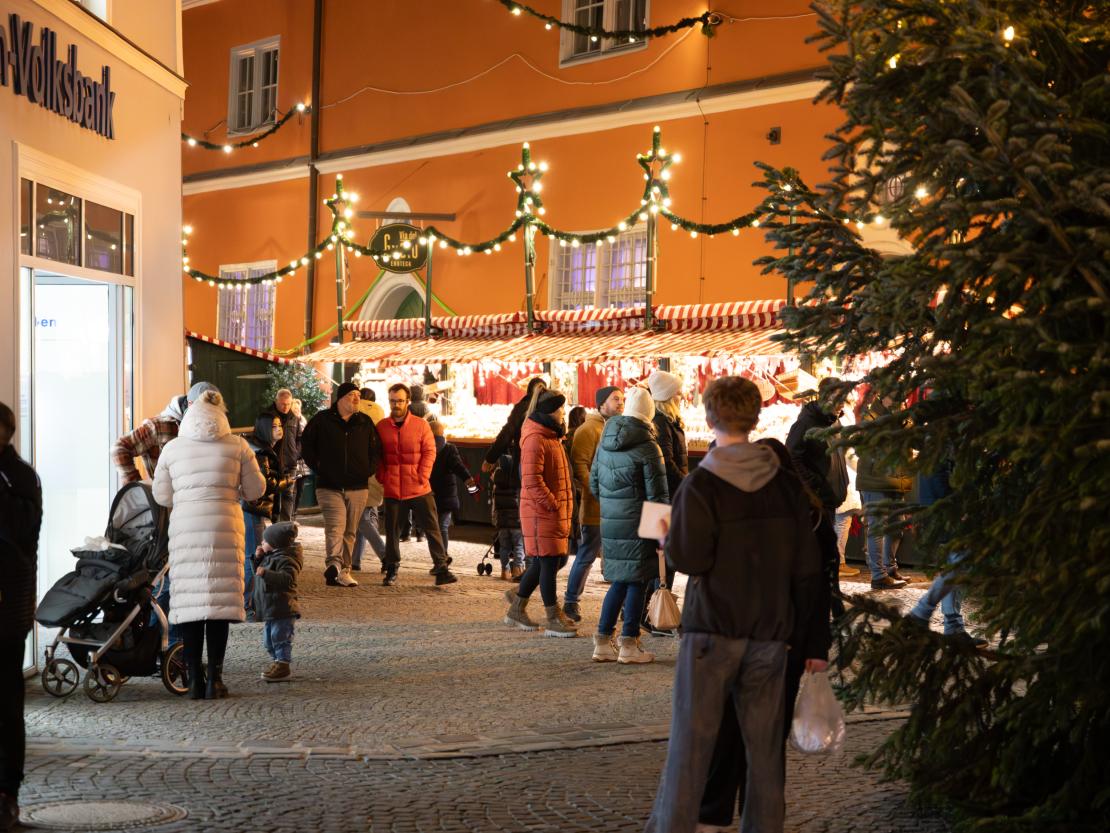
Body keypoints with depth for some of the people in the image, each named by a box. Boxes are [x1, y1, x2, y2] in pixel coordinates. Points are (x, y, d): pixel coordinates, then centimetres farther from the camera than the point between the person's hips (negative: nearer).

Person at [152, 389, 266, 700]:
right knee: (219, 600, 3)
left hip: (185, 529, 1)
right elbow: (256, 489, 9)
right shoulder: (237, 446, 4)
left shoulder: (172, 448, 6)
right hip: (224, 527, -1)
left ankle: (194, 680, 5)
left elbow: (161, 496, 11)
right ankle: (214, 679, 4)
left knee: (189, 601, 5)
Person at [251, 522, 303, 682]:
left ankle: (283, 667, 1)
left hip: (283, 610, -10)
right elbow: (257, 571, 24)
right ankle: (277, 663, 29)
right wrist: (258, 558, 6)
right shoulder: (269, 556, 14)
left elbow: (287, 579, -31)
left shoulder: (285, 560, -18)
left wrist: (266, 573, -37)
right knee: (268, 640, 18)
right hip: (270, 609, 11)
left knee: (280, 638, -5)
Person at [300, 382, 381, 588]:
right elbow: (306, 444, 10)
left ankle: (344, 571, 15)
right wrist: (317, 466, 3)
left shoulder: (365, 422, 8)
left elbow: (376, 449, 17)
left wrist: (368, 470, 6)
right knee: (335, 526, -20)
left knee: (350, 531, 8)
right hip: (329, 486, -4)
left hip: (357, 487, 4)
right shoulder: (322, 420, 0)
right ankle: (333, 565, -35)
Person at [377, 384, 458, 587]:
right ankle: (391, 571, 20)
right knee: (392, 531, 9)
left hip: (419, 489, -1)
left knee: (432, 528, -3)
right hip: (392, 491, 1)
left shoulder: (421, 425, 0)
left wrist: (423, 476, -9)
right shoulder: (381, 427, 5)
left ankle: (441, 568, -1)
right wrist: (382, 477, 0)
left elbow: (429, 451, -1)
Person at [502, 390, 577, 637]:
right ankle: (554, 621, 2)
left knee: (547, 561, 14)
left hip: (556, 510, 10)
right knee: (549, 562, -4)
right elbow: (532, 480, -22)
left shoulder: (550, 438, 17)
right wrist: (552, 504, -19)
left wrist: (563, 506, 15)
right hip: (540, 512, -10)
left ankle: (516, 608, 26)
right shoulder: (535, 440, -15)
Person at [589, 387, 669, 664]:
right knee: (636, 581, 3)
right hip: (637, 524, -6)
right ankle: (629, 645, 7)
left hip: (610, 523, 6)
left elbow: (594, 482, 17)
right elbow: (657, 495, -11)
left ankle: (602, 642, 15)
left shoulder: (605, 442, 8)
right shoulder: (646, 446, -12)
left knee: (619, 581, 15)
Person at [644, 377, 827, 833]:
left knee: (690, 741, 3)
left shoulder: (700, 486, -10)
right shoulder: (786, 484, 4)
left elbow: (689, 558, -15)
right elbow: (808, 568, 5)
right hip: (770, 633, 4)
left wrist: (667, 540, 7)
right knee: (764, 745, 10)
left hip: (711, 630, -3)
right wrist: (813, 636, 11)